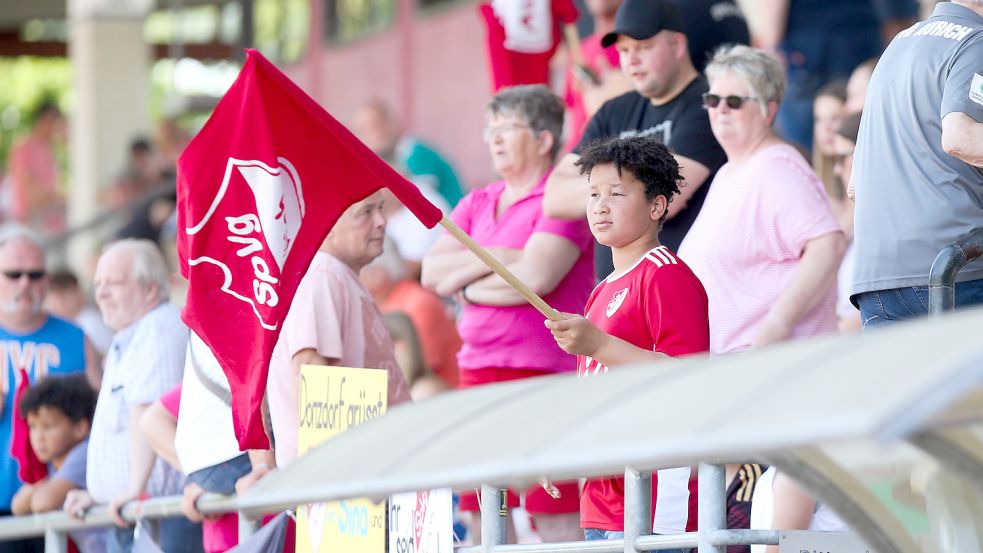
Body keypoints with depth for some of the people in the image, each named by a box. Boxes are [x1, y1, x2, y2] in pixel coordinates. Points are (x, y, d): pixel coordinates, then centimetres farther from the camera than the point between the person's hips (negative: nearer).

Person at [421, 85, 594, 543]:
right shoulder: (476, 204, 18)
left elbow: (535, 277, -17)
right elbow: (432, 273, 6)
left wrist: (467, 286, -3)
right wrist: (497, 257, -7)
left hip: (544, 371, -7)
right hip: (479, 367, 7)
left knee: (556, 516, -9)